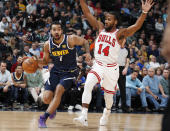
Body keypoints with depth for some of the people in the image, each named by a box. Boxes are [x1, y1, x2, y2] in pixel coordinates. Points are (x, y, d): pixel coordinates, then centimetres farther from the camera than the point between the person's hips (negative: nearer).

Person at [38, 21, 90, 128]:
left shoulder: (71, 39, -15)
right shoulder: (48, 45, -6)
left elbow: (85, 42, 3)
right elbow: (46, 61, 8)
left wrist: (88, 53, -15)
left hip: (70, 72, -3)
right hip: (56, 71, 3)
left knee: (58, 90, -28)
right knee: (46, 99, -8)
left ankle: (44, 117, -22)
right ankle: (53, 107, 32)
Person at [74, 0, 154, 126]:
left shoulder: (120, 33, -10)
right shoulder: (100, 28, 1)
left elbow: (137, 26, -25)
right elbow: (87, 13, -1)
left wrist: (144, 12, -39)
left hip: (111, 68, -2)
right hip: (98, 65, 2)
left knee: (108, 95, 10)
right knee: (88, 85, -22)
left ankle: (106, 113, 44)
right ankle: (84, 117, -27)